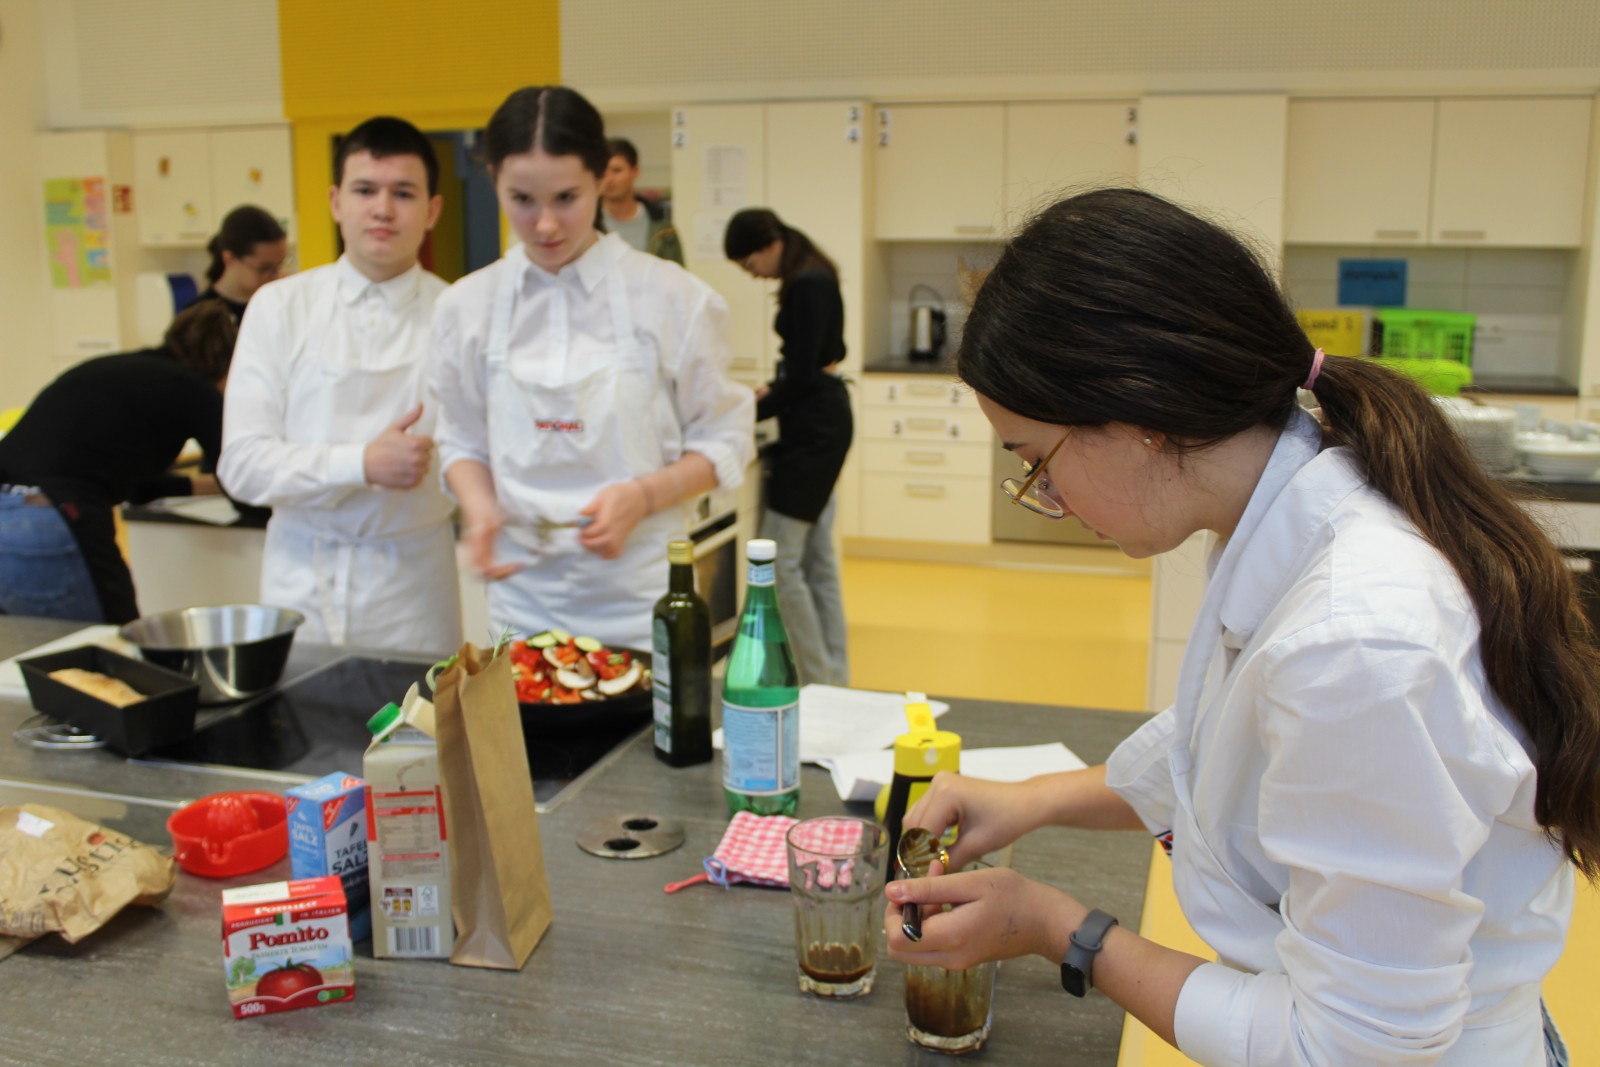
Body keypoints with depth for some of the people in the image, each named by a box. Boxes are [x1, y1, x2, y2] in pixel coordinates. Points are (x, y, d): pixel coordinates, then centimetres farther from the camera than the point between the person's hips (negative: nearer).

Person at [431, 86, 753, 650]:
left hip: (641, 598, -2)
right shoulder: (465, 307, 2)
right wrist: (479, 506, -9)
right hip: (522, 597, 2)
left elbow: (724, 442, -1)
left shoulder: (672, 298, -7)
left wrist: (643, 497, -17)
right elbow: (462, 441, 12)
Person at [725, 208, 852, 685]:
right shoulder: (812, 278, 13)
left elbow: (803, 374, -20)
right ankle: (835, 676, 22)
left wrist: (753, 413, -12)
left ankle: (817, 681, 2)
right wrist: (773, 389, 15)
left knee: (781, 561, -6)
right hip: (820, 424, 11)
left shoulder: (807, 286, -17)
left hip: (813, 429, -11)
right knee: (818, 558, 14)